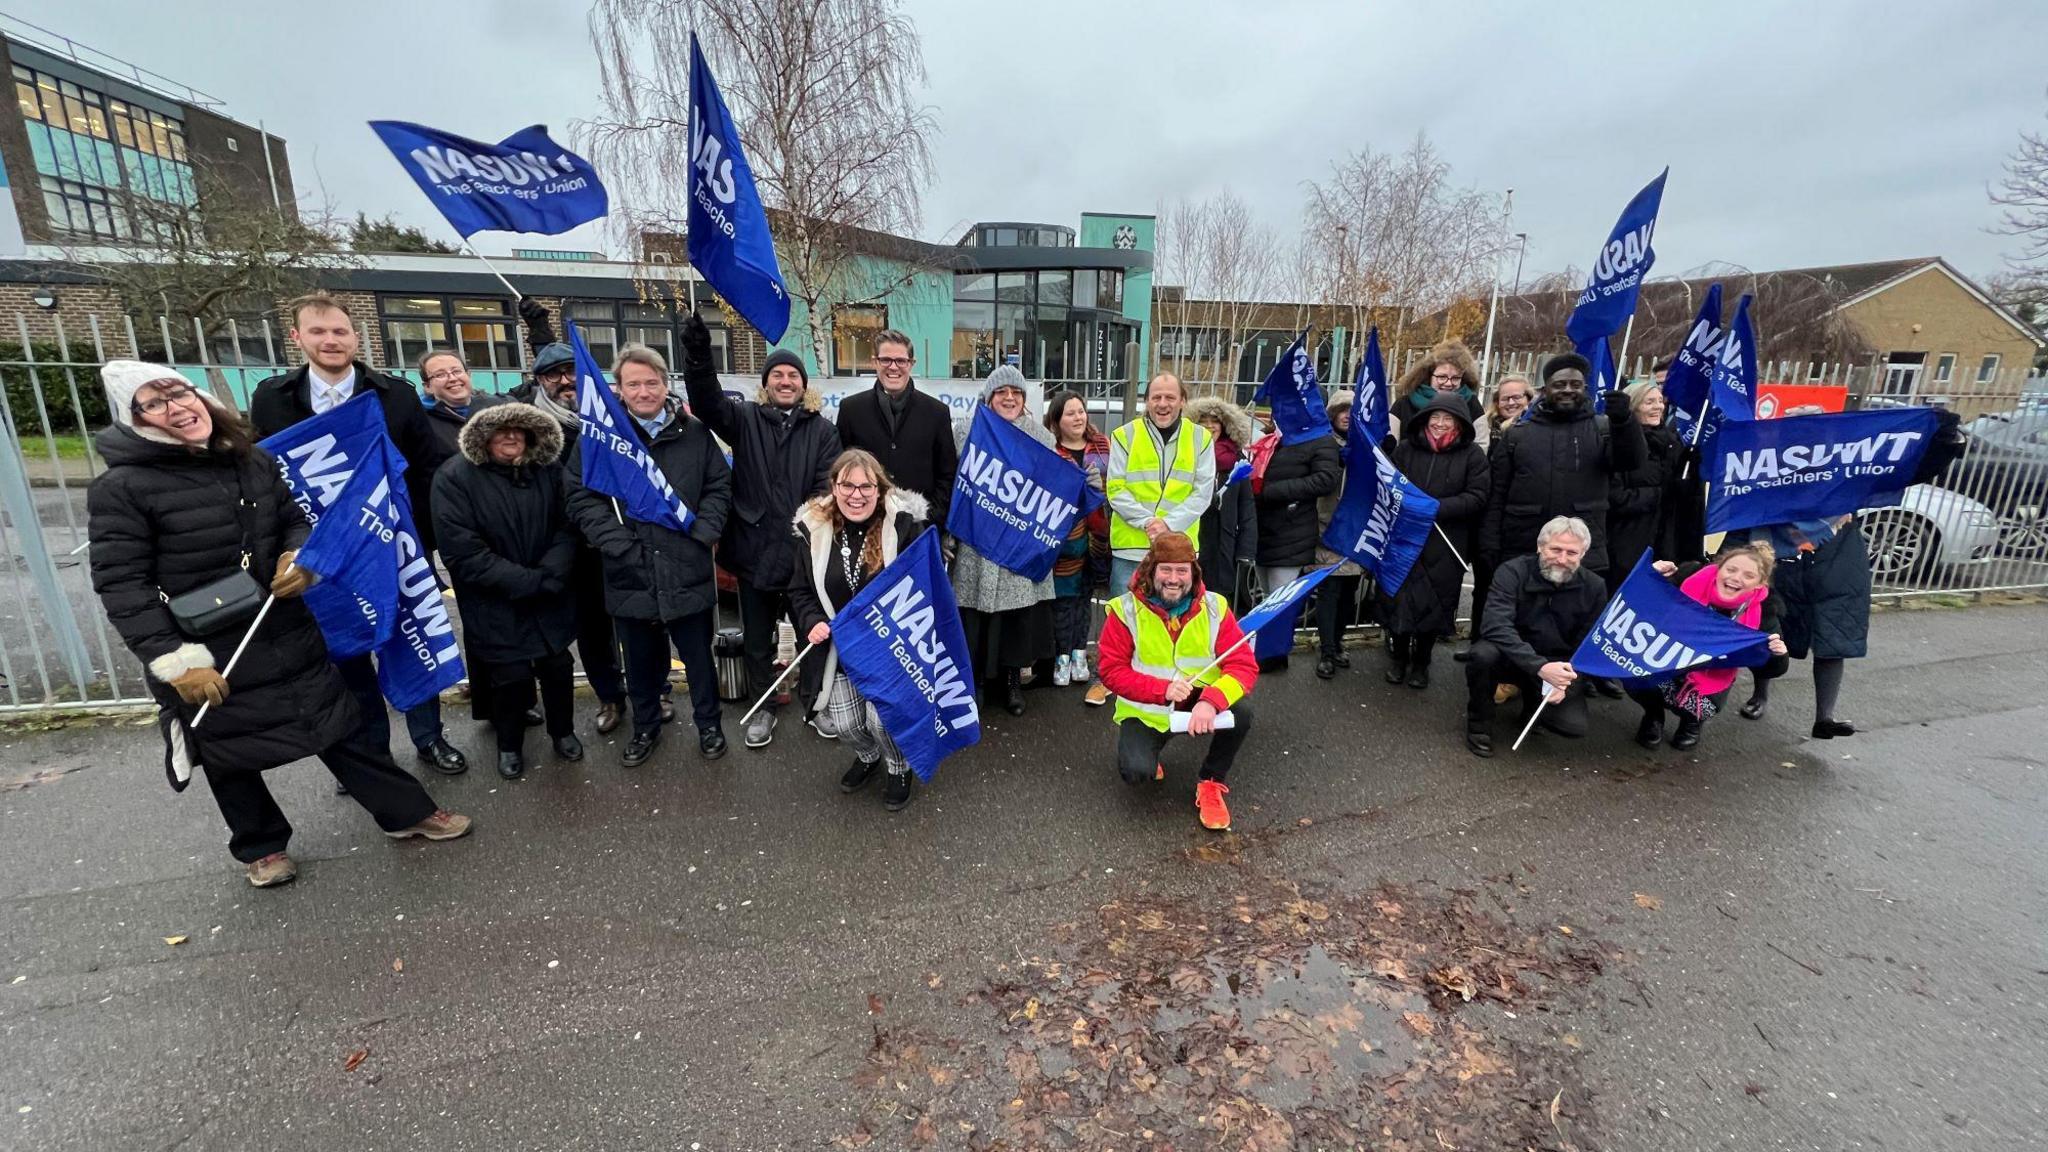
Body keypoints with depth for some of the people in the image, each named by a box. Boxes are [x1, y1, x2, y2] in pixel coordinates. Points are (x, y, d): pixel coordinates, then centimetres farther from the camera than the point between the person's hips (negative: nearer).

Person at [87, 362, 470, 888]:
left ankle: (407, 811, 23)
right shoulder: (120, 488, -13)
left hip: (289, 636, 4)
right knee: (230, 758, 14)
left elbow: (296, 518, 14)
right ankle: (261, 847, 36)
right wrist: (175, 662, -19)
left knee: (343, 725, 11)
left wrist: (299, 555, -10)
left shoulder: (255, 462, 2)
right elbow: (122, 586, -15)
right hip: (207, 657, -3)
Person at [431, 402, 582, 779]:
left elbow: (567, 528, -3)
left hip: (549, 599, 3)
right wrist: (528, 581, -20)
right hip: (494, 605, -3)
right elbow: (462, 553, -18)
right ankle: (509, 743, 34)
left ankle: (562, 730, 39)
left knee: (558, 668, 13)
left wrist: (549, 575, -18)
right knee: (511, 676, 6)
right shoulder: (455, 478, -13)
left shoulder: (547, 470, -3)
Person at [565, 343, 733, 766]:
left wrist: (700, 535, -7)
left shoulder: (695, 433, 2)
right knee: (641, 661, 17)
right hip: (630, 576, 0)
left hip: (688, 573, 0)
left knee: (698, 656, 14)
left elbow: (719, 487, 5)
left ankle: (709, 724, 33)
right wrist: (619, 544, -13)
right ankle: (645, 728, 37)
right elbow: (582, 498, -3)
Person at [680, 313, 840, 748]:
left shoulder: (822, 429, 2)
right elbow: (708, 402, -16)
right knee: (756, 639, 15)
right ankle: (762, 707, 33)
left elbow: (828, 486, -4)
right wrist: (698, 356, -32)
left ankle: (814, 702, 32)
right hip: (755, 549, 1)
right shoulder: (745, 418, 3)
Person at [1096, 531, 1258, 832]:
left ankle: (1211, 783, -1)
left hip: (1201, 703, 2)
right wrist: (1162, 689, -29)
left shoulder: (1214, 607, -9)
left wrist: (1211, 701, -34)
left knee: (1241, 711, -28)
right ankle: (1145, 756, 17)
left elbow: (1244, 665, -15)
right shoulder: (1126, 610, -13)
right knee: (1136, 772, -25)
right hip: (1146, 711, -1)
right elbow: (1111, 670, -13)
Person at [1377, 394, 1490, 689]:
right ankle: (1398, 657, 27)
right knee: (1399, 599, 6)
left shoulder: (1472, 455, -1)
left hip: (1444, 547, -1)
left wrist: (1435, 507, -18)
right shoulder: (1406, 448, 4)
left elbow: (1477, 498, -7)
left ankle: (1420, 662, 25)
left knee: (1434, 604, 6)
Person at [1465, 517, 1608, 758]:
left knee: (1574, 726, -20)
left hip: (1559, 666, 2)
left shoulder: (1594, 587, -6)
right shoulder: (1512, 572, -17)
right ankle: (1479, 723, -9)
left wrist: (1566, 683, -23)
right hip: (1512, 658, -2)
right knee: (1483, 654, -36)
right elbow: (1497, 627, -30)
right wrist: (1540, 666, -40)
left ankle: (1533, 700, 17)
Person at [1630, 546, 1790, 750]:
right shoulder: (1693, 576, -20)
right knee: (1636, 679, -27)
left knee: (1696, 706, -24)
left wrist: (1777, 655, -34)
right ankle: (1653, 717, 11)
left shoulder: (1761, 613, -18)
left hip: (1710, 678, 1)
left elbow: (1765, 670, -12)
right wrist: (1658, 578, -24)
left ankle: (1692, 722, 19)